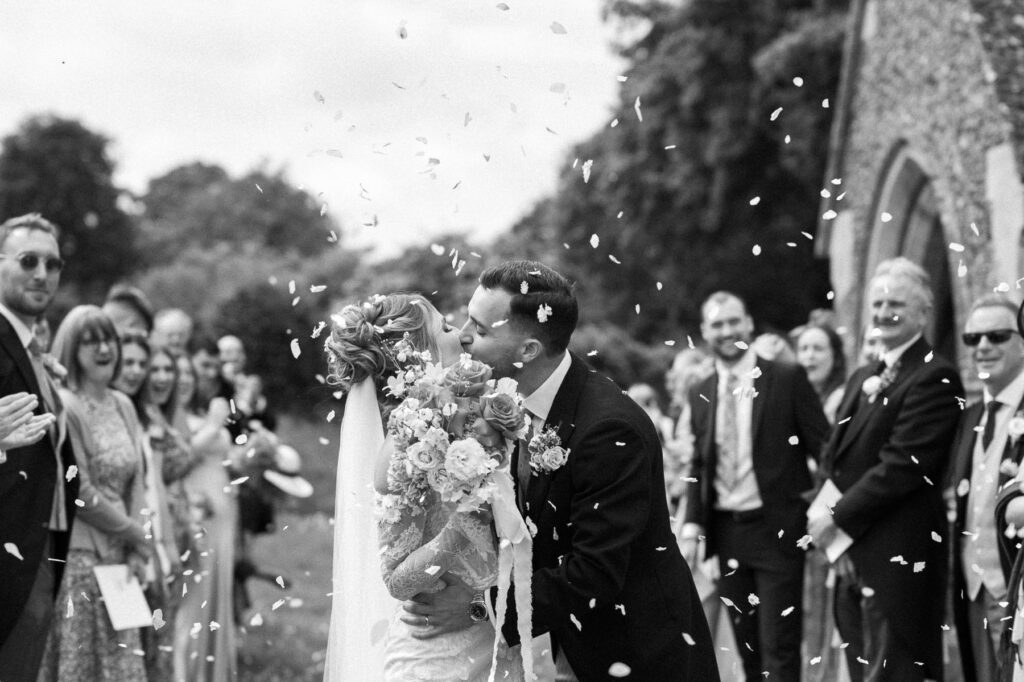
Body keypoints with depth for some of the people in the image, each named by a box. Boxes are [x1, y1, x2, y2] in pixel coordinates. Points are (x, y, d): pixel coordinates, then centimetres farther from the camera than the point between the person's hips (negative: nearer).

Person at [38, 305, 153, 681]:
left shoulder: (123, 406, 11)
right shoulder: (66, 407, -12)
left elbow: (135, 480, 11)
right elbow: (79, 494, -13)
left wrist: (138, 551, 1)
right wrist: (135, 533, -4)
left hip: (118, 555, 7)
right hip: (77, 555, -7)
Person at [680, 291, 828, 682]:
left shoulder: (788, 378, -4)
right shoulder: (700, 394, 9)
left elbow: (824, 447, -5)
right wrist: (693, 527, 4)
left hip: (777, 530, -5)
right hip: (727, 531, 5)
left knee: (780, 648, -5)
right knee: (747, 646, 11)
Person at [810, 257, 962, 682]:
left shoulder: (935, 379, -11)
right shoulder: (863, 378, 17)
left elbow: (904, 464, -18)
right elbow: (834, 458, 14)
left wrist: (839, 519, -12)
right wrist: (833, 536, -1)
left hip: (898, 562, -8)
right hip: (851, 557, 8)